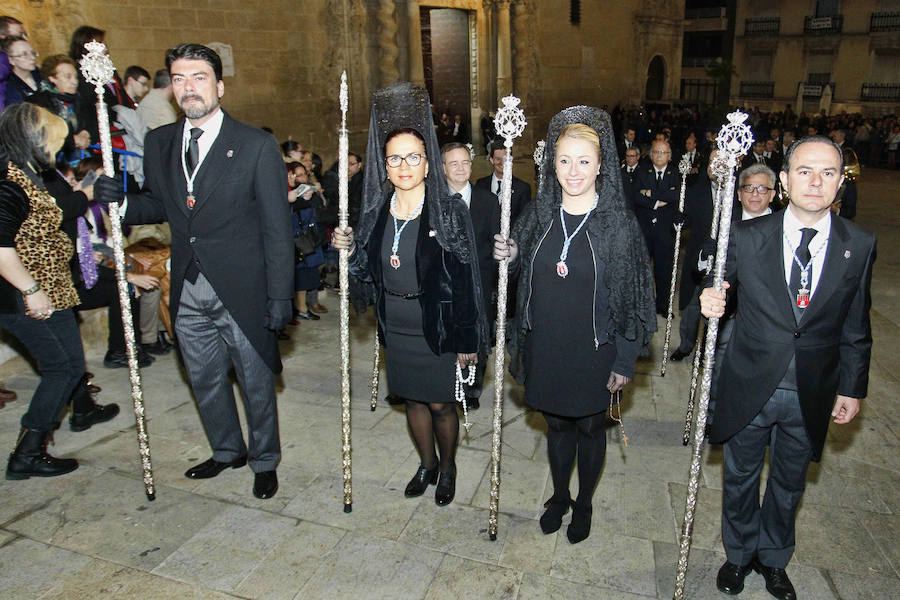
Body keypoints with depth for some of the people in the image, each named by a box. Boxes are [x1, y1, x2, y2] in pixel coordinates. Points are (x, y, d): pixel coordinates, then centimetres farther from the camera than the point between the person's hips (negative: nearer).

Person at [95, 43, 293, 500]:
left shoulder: (256, 145, -9)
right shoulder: (159, 143, 6)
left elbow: (277, 227, -10)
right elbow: (158, 205, 17)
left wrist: (279, 296, -14)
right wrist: (119, 200, -5)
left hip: (241, 292, -5)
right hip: (188, 294, 5)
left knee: (256, 383, 11)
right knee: (205, 380, 20)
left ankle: (264, 461, 35)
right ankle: (227, 450, 45)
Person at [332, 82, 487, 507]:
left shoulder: (450, 212, -13)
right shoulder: (376, 210, 1)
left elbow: (465, 280, -12)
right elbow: (368, 272, 7)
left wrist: (467, 342, -12)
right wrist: (348, 249, -13)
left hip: (437, 326, -4)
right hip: (396, 326, 5)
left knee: (440, 403, 7)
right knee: (412, 398, 19)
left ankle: (448, 467, 36)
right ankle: (427, 464, 42)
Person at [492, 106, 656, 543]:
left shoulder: (619, 223, -13)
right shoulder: (539, 215, -2)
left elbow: (632, 297, -10)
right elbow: (525, 276, 10)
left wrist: (624, 361, -10)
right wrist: (511, 258, -12)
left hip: (594, 352, -3)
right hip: (546, 349, 3)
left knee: (590, 426, 16)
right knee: (556, 424, 20)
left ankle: (584, 504, 41)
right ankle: (559, 496, 44)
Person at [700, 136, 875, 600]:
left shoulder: (859, 246, -5)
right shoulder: (746, 236, -10)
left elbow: (855, 327, 2)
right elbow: (720, 291, -2)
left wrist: (852, 388, 5)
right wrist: (710, 301, -26)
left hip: (812, 396, 2)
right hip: (749, 387, -1)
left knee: (789, 483, 21)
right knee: (741, 476, 17)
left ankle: (773, 558, 47)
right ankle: (739, 553, 43)